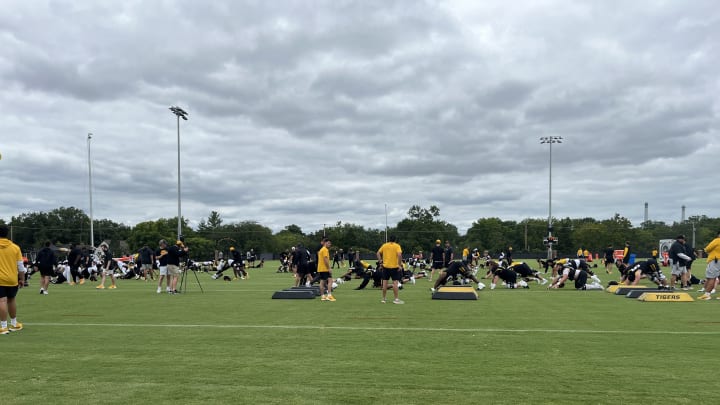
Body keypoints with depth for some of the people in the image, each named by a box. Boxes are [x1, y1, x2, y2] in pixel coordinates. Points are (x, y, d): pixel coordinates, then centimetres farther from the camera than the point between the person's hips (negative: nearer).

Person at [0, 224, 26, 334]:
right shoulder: (15, 247, 1)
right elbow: (20, 266, 3)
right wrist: (22, 279, 13)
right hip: (12, 279, 3)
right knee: (11, 300, 16)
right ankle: (14, 324, 27)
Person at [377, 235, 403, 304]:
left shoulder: (384, 245, 7)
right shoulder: (397, 246, -4)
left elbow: (378, 253, 7)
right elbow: (399, 255, -17)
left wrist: (380, 261, 9)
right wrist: (400, 265, -13)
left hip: (385, 266, 4)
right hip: (394, 267, -4)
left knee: (385, 282, 10)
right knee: (395, 282, -1)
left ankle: (384, 298, 18)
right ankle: (396, 299, -2)